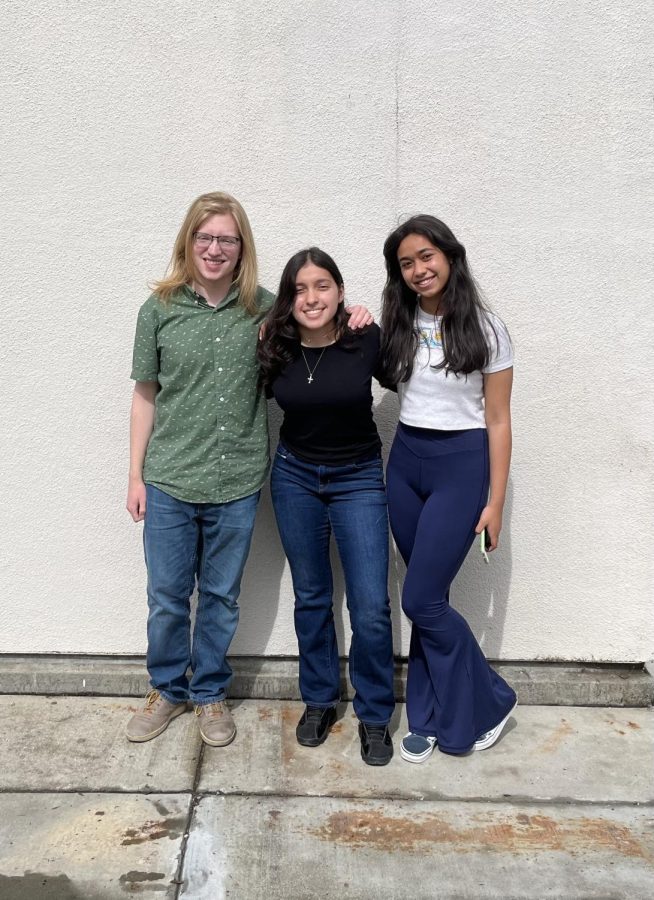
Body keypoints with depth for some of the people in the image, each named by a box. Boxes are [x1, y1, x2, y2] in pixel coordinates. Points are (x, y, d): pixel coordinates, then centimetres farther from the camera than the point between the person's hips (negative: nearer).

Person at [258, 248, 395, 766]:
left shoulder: (367, 341, -15)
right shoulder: (275, 350, -8)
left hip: (359, 479, -2)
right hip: (294, 476, 3)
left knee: (371, 608, -4)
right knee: (311, 598, 14)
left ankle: (374, 717, 18)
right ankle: (319, 701, 33)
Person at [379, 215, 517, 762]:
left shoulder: (484, 328, -5)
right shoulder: (398, 325, 7)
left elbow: (498, 420, -6)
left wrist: (495, 501, -7)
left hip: (461, 465, -4)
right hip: (405, 461, 5)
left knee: (421, 600, -4)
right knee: (427, 598, 10)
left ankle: (488, 702, 20)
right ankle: (430, 716, 27)